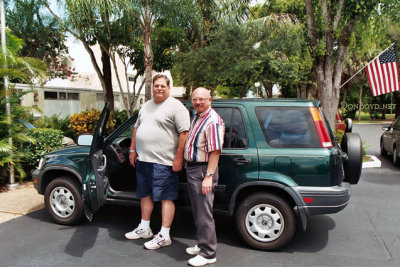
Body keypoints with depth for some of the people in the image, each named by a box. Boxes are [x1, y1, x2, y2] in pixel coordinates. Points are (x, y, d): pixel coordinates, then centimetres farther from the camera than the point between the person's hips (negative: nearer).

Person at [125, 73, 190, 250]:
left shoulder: (175, 106, -8)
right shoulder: (146, 106, 16)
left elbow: (184, 133, -15)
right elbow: (137, 128, 23)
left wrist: (178, 158, -19)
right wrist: (133, 150, 17)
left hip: (163, 162, -8)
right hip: (142, 159, 9)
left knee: (166, 198, -1)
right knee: (145, 194, 18)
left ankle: (164, 236, 8)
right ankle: (144, 229, 33)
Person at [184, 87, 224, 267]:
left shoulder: (213, 121, -17)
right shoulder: (197, 118, 14)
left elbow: (215, 151, -23)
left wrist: (208, 176, -26)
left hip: (202, 171, -10)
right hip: (192, 169, 10)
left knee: (204, 213, -3)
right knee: (197, 212, 18)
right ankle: (202, 245, 33)